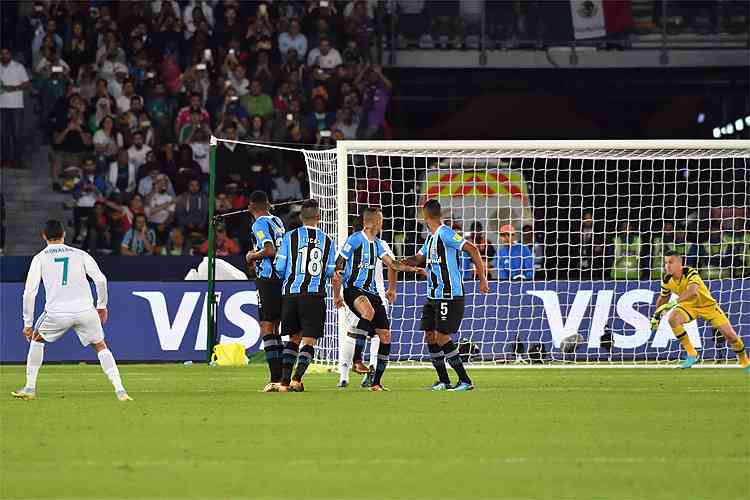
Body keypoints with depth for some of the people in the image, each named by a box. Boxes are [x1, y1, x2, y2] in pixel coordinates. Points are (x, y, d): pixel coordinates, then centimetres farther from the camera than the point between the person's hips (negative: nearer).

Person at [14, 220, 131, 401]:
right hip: (85, 310, 1)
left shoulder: (40, 258, 7)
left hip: (57, 312, 0)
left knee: (36, 339, 25)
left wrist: (28, 324, 6)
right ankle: (119, 390, -2)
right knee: (101, 347, 14)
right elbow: (100, 280, 0)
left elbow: (29, 293, 0)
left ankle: (30, 388, 21)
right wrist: (102, 305, 14)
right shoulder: (80, 254, 10)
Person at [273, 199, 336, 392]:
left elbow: (279, 267, 1)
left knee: (294, 337, 16)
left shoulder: (290, 237, 2)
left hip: (291, 292, 2)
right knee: (309, 340, 0)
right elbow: (330, 272, 8)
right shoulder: (327, 240, 5)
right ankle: (297, 379, -17)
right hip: (314, 294, -1)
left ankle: (284, 381, 10)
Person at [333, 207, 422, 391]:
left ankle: (376, 382, 9)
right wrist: (337, 295, -4)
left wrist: (411, 268, -7)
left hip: (371, 292, 8)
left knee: (385, 336, 0)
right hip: (353, 289, -8)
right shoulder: (355, 240, -7)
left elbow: (391, 263, 10)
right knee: (369, 313, -40)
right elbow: (338, 267, -4)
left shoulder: (377, 244, 16)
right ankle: (357, 360, -32)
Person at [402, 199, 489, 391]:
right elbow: (418, 259, 23)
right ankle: (443, 381, 17)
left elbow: (472, 250, -18)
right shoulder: (431, 238, 14)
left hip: (450, 296, -9)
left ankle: (465, 381, -5)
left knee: (441, 337, -11)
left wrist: (482, 279, -18)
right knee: (430, 337, 9)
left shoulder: (444, 234, -15)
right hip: (433, 296, 9)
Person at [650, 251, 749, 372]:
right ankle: (691, 354, -13)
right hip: (688, 305, 4)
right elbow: (663, 298, 7)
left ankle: (745, 363, 20)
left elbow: (693, 290, -53)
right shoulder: (667, 279, -14)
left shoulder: (690, 273, -32)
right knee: (673, 319, -28)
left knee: (730, 335, -8)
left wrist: (674, 302, -62)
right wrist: (656, 315, 7)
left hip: (708, 304, -4)